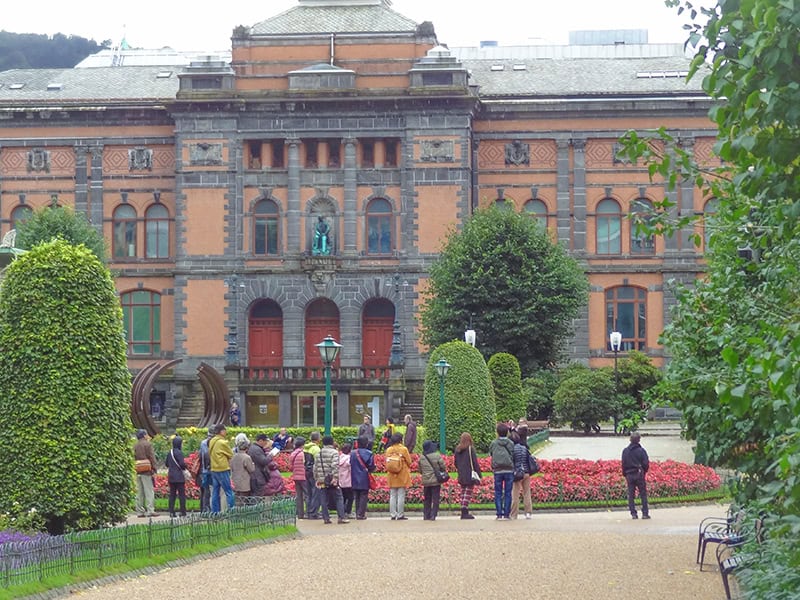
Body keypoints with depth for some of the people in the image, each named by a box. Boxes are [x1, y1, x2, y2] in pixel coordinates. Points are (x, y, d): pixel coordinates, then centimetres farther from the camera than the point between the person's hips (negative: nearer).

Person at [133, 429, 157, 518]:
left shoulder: (135, 446, 10)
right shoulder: (147, 444, -5)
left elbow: (133, 458, 10)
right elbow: (152, 457, -10)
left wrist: (134, 471, 14)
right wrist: (154, 470, -8)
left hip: (138, 471, 5)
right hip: (147, 471, -5)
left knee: (139, 493, 9)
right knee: (149, 491, -4)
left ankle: (140, 512, 9)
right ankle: (150, 511, -10)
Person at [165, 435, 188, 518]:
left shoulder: (170, 453, 9)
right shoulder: (179, 453, -14)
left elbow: (167, 464, 16)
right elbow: (182, 464, -19)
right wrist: (185, 465, 1)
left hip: (171, 476, 7)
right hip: (179, 477, -7)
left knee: (172, 494, 9)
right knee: (182, 494, -1)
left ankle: (171, 512, 6)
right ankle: (183, 512, -2)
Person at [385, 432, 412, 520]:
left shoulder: (388, 450, 0)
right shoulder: (403, 449, -10)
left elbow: (386, 463, 5)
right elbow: (409, 462, -4)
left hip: (392, 476, 3)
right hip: (402, 476, -3)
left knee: (392, 496, 8)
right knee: (401, 496, 0)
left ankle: (393, 515, 6)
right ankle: (400, 515, -1)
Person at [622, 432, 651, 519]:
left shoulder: (625, 451, -1)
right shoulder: (641, 450, -9)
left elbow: (623, 464, 3)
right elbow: (646, 463, -6)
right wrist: (644, 472, 13)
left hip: (629, 475, 2)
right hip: (639, 474, -2)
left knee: (631, 495, 6)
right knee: (643, 494, 4)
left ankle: (633, 513, 1)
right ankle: (645, 513, 1)